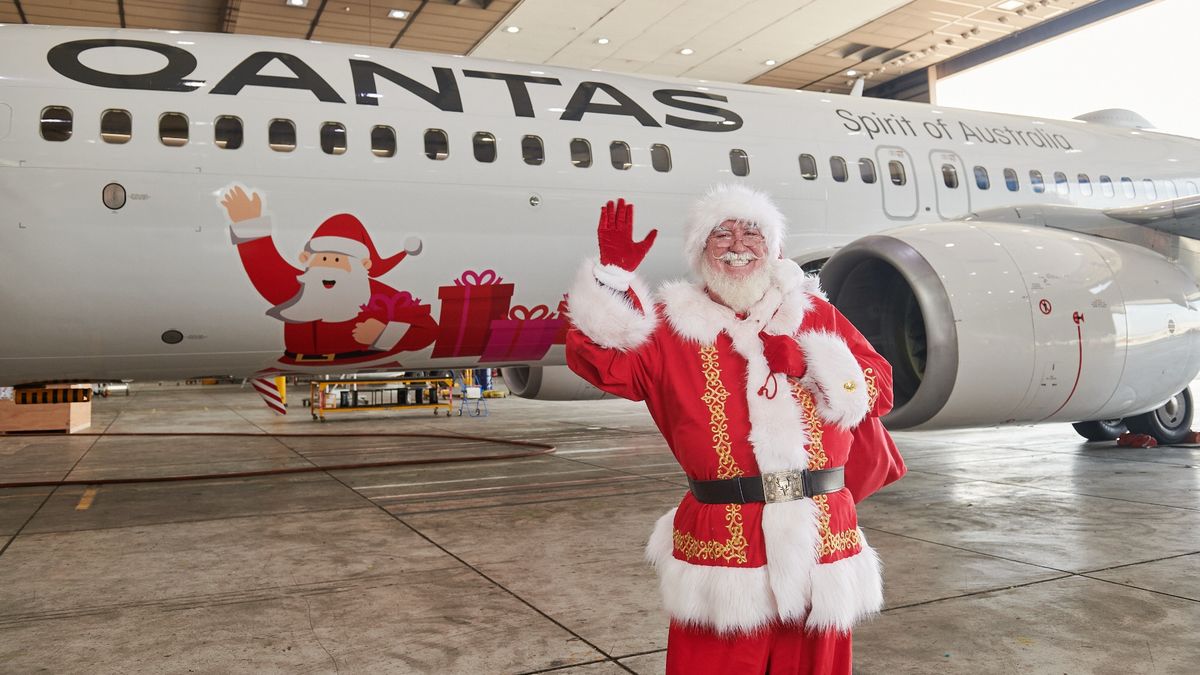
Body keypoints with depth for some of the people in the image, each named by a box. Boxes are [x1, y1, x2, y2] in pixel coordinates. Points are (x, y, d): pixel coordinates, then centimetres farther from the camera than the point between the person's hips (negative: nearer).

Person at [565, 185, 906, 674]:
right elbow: (600, 358, -11)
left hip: (820, 540, 3)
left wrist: (810, 363, -10)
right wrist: (613, 271, -19)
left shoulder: (815, 313, 9)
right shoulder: (673, 327, 3)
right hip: (722, 547, -2)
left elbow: (879, 388, 6)